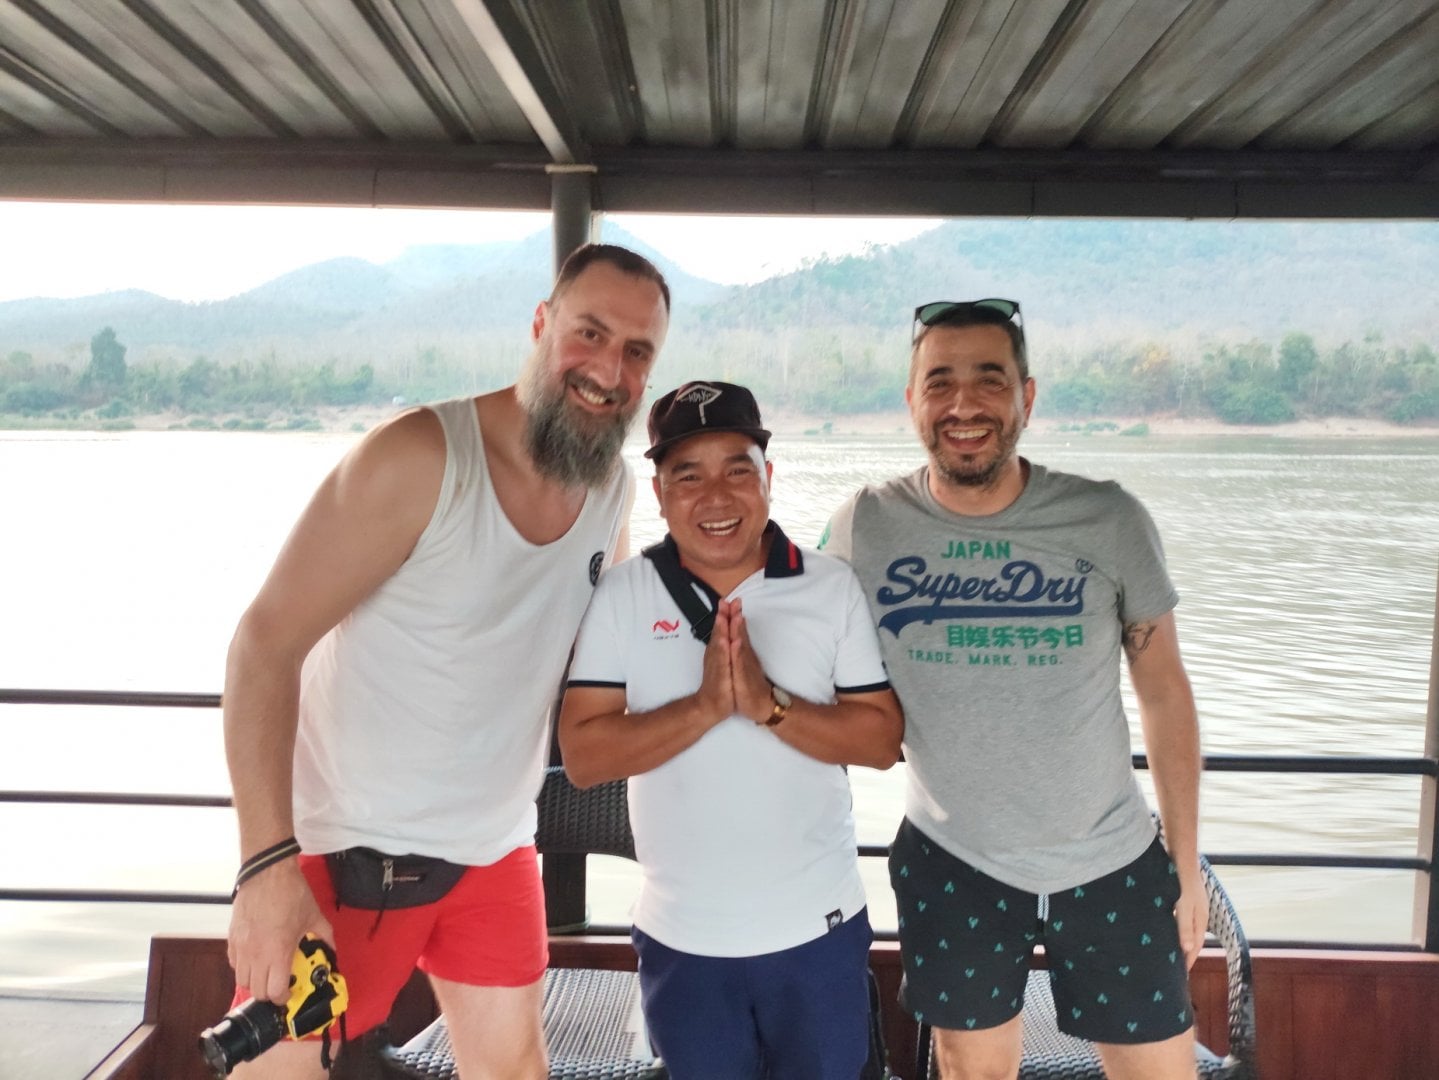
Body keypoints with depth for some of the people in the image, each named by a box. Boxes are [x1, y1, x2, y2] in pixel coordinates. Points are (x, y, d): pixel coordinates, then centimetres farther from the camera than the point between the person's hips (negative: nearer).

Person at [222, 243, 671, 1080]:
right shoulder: (420, 456, -20)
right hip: (347, 847, -5)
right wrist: (267, 863, -26)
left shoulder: (617, 490, -1)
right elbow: (266, 643, -20)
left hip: (496, 847, 6)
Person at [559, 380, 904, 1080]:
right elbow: (582, 757, -12)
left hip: (818, 930, 0)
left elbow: (882, 741, -8)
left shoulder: (832, 587, -7)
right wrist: (705, 707, -24)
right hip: (681, 940, 0)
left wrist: (770, 704, -23)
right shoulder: (622, 595, -7)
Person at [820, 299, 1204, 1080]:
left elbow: (1164, 692, -2)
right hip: (950, 865, 0)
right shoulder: (864, 526, -12)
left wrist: (1186, 861, 1)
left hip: (1110, 863, 0)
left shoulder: (1110, 520, -12)